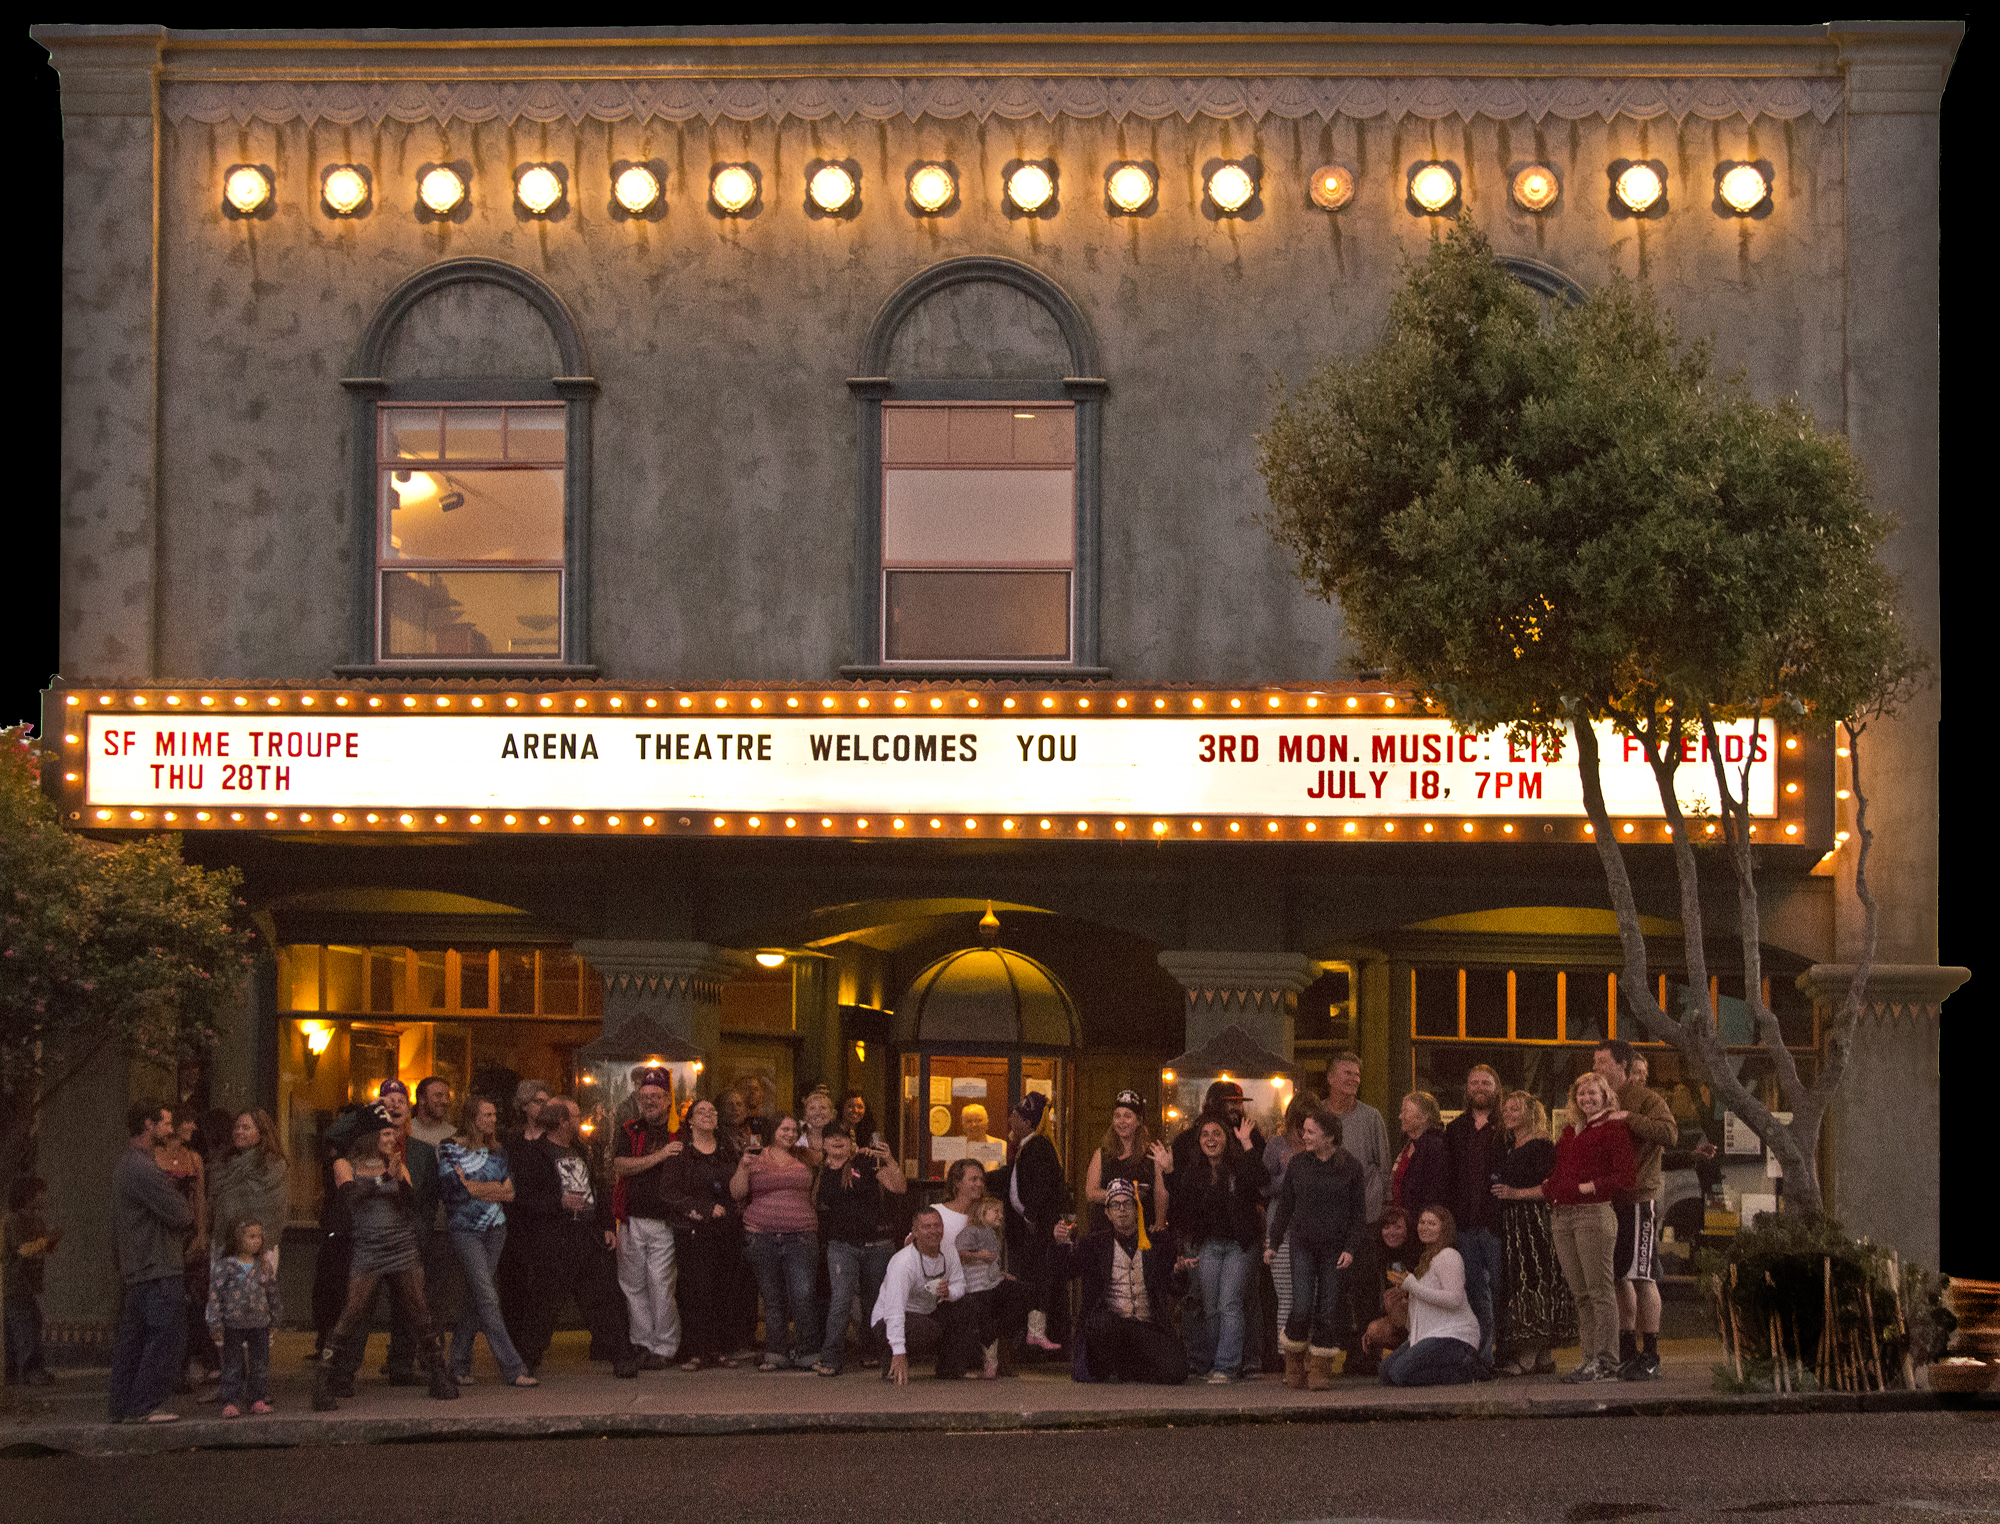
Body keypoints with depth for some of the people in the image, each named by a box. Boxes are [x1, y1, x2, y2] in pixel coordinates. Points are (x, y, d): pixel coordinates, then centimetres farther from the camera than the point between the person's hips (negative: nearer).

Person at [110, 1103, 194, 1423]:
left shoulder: (125, 1164, 18)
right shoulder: (143, 1168, -17)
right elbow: (179, 1215, -19)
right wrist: (188, 1212, 5)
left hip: (135, 1269, 10)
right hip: (160, 1269, -10)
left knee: (133, 1337, 11)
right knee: (166, 1337, -8)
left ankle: (121, 1407, 14)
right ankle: (142, 1407, -8)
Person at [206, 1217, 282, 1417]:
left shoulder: (265, 1267, 5)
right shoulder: (223, 1267, -6)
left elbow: (273, 1294, 16)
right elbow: (214, 1295, -6)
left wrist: (276, 1317, 19)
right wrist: (215, 1324, -9)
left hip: (260, 1324, 3)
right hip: (232, 1324, -3)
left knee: (260, 1364, 7)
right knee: (233, 1365, 0)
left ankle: (259, 1400, 16)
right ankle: (231, 1402, 4)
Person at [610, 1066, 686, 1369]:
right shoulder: (629, 1130, 10)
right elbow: (620, 1166, -5)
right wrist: (660, 1155, -13)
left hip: (664, 1221, -3)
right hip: (632, 1220, 3)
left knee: (661, 1284, -7)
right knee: (633, 1284, 6)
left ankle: (664, 1347, 1)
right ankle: (643, 1343, 15)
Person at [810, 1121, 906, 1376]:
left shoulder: (867, 1162, 0)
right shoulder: (821, 1174, 10)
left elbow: (899, 1188, -8)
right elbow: (815, 1208, 25)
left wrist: (889, 1162, -22)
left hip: (876, 1244, -1)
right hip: (841, 1245, 1)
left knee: (874, 1301, 9)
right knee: (841, 1299, -16)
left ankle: (870, 1353, 28)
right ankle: (830, 1359, -15)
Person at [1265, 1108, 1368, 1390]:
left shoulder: (1349, 1166, 0)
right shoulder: (1298, 1163, 5)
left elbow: (1359, 1210, 3)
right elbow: (1284, 1205, 11)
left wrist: (1351, 1247, -6)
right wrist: (1274, 1243, 8)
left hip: (1335, 1248, -1)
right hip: (1303, 1246, 1)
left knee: (1328, 1311, 0)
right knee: (1301, 1309, -9)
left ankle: (1320, 1368, 11)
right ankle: (1294, 1363, 11)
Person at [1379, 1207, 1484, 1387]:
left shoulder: (1449, 1256, -10)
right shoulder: (1426, 1258, 21)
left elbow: (1454, 1299, -22)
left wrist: (1412, 1286, -17)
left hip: (1454, 1335, -10)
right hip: (1431, 1335, 10)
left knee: (1401, 1373, -23)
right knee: (1387, 1365, -1)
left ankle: (1466, 1368, -9)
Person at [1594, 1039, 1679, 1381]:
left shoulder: (1647, 1099, -4)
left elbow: (1669, 1134, -21)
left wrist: (1628, 1118, -22)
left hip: (1640, 1196, -7)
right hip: (1609, 1198, 8)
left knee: (1642, 1276, -8)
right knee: (1619, 1277, 9)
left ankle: (1650, 1357, -5)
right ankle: (1627, 1353, 16)